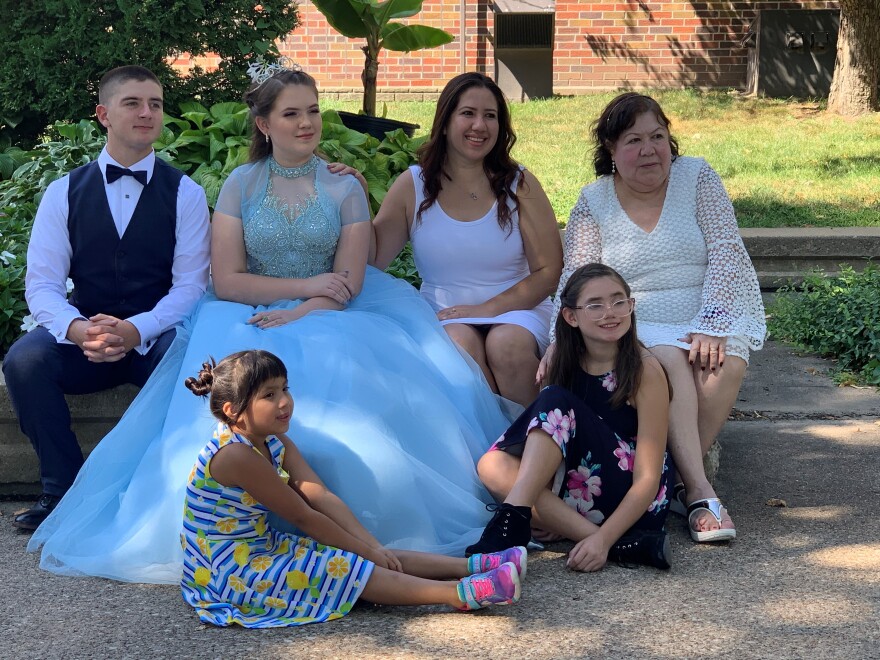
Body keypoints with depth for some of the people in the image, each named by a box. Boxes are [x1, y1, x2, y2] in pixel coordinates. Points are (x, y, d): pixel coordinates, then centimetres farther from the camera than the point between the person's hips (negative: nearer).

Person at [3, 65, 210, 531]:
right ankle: (63, 488, -11)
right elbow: (42, 283, -2)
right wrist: (78, 329, -25)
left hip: (157, 337, -1)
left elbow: (190, 284, -5)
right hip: (84, 338, 2)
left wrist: (135, 331, -23)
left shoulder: (185, 194, 2)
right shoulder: (64, 192, 4)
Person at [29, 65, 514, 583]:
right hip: (249, 321, 0)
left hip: (328, 322, 0)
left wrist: (295, 315, -17)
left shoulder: (345, 188, 7)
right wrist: (306, 285, -9)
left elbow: (347, 286, 0)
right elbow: (226, 281, -3)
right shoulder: (240, 186, 7)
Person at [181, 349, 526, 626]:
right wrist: (364, 550, -11)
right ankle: (459, 593, -21)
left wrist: (374, 547, -12)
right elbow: (302, 516, -20)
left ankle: (470, 566, -1)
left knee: (366, 557, 0)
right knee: (346, 568, -17)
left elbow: (322, 498, -4)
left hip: (261, 549, 9)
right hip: (230, 573, -9)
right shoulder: (236, 455, -25)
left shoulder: (275, 443, 4)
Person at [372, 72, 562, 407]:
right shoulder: (413, 186, 2)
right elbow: (371, 262, -2)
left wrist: (488, 308, -12)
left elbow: (549, 272, -1)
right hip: (444, 316, 1)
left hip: (516, 308, 0)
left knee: (507, 342, -33)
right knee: (460, 342, -33)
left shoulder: (519, 184, 1)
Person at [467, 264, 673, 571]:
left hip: (632, 500, -5)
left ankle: (513, 518, -37)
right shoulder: (563, 364, 6)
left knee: (556, 402, -21)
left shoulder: (644, 369, -9)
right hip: (573, 492, 5)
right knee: (494, 466, -22)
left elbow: (648, 479, -14)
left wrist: (603, 538, -29)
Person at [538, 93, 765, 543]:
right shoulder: (593, 202, 5)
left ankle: (682, 482, -21)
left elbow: (726, 255, -5)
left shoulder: (697, 177, 4)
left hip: (712, 315, 1)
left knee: (727, 365, -32)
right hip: (638, 328, -1)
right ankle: (700, 492, -36)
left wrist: (710, 326, -19)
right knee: (671, 360, -34)